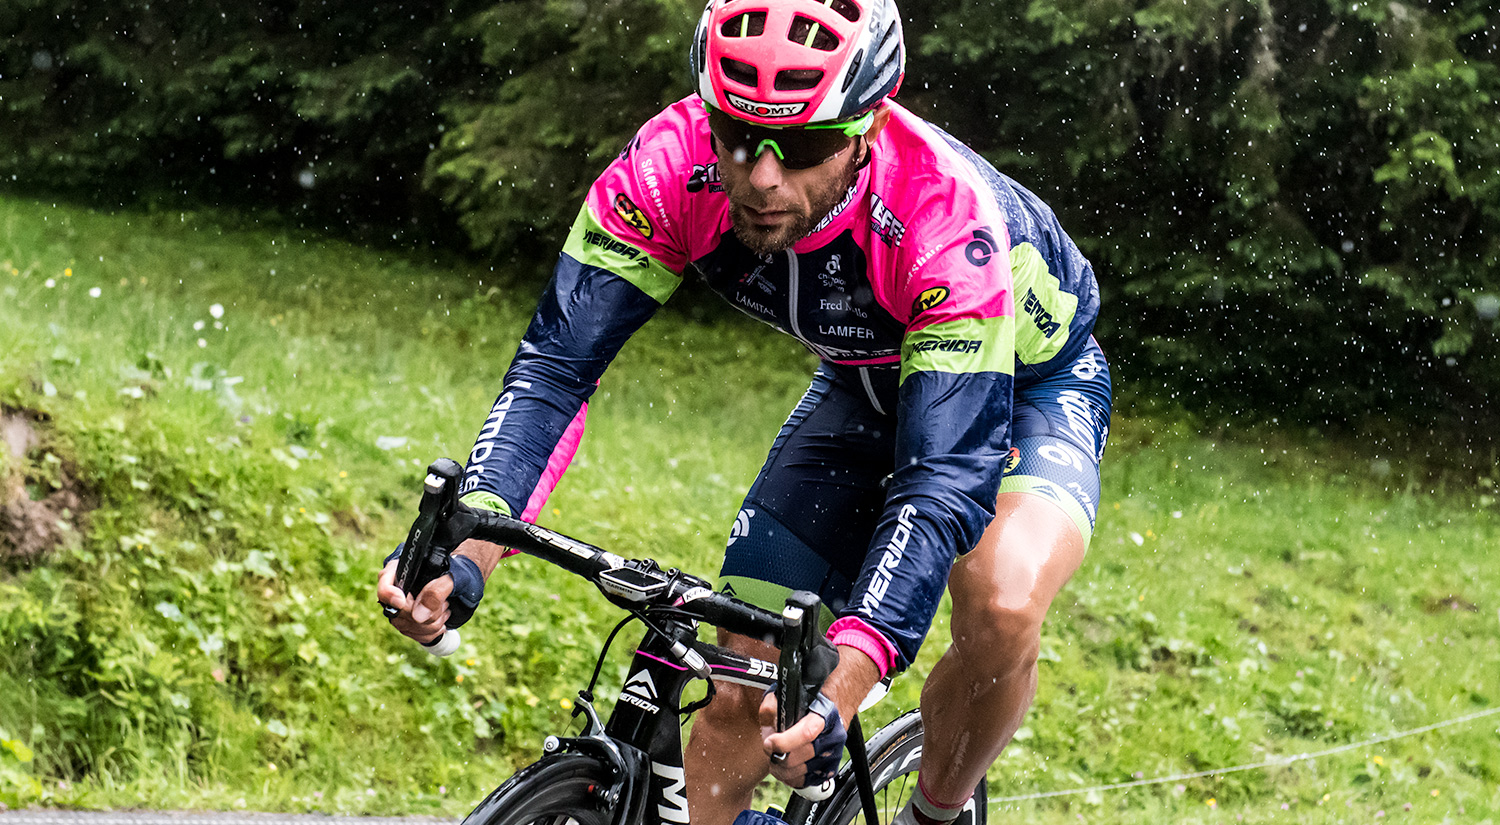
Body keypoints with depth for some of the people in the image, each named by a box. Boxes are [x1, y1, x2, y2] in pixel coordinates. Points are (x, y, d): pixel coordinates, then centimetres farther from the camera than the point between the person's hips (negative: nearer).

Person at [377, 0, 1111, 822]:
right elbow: (557, 361, -28)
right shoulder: (671, 167, -31)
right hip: (865, 387, 4)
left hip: (1028, 379, -4)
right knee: (741, 683, -5)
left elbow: (945, 476, -44)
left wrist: (843, 687, -56)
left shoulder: (945, 216, -41)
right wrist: (465, 550, -45)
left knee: (1001, 606, -31)